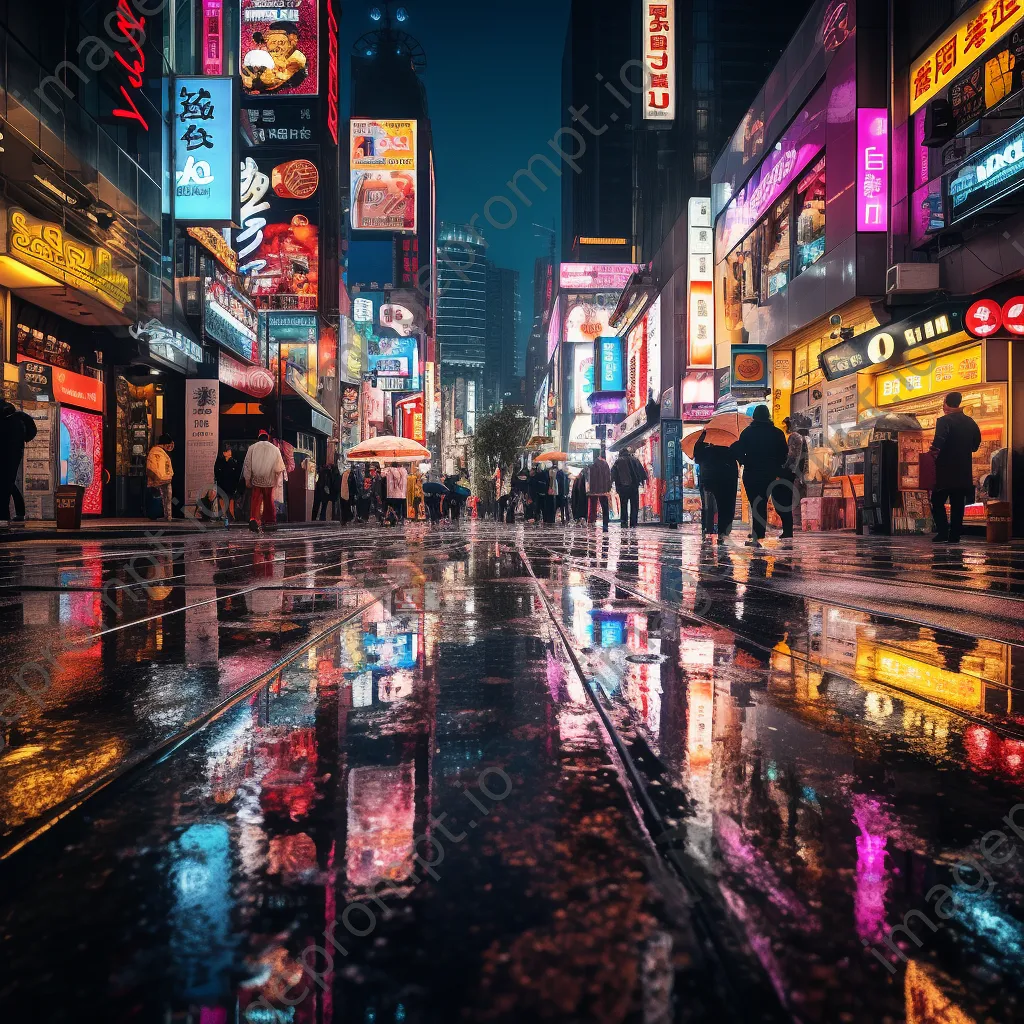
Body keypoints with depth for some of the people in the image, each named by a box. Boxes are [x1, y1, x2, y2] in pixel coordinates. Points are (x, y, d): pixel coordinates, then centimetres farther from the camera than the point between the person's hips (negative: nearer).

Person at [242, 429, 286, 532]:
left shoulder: (252, 448, -1)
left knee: (256, 500, -3)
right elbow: (280, 467, 5)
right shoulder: (275, 449, 2)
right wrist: (277, 480, 17)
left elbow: (247, 465, 1)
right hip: (269, 481, 1)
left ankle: (253, 519, -22)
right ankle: (269, 519, 24)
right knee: (269, 500, 15)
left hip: (256, 480, -1)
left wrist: (247, 479, 8)